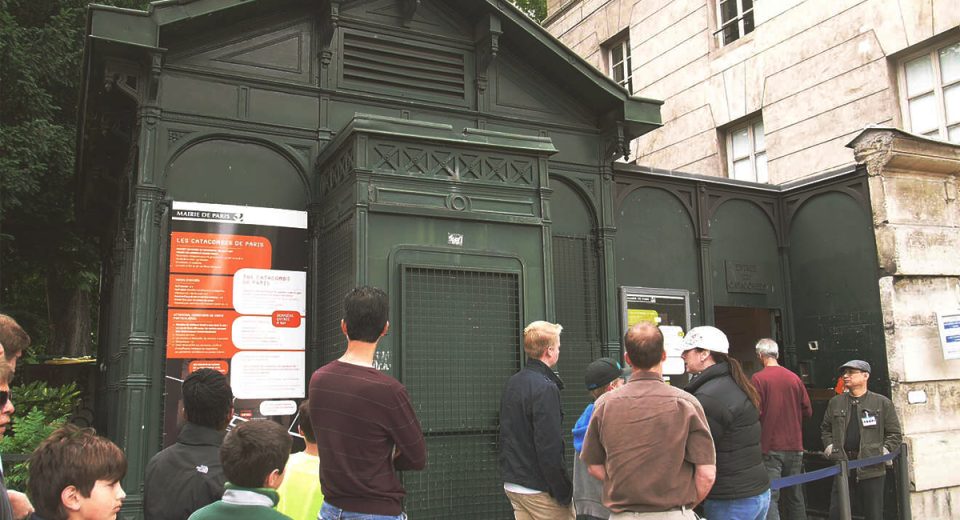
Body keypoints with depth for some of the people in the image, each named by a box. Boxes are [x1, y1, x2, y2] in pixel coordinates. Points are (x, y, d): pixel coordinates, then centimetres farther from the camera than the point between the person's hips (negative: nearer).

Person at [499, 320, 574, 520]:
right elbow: (550, 447, -22)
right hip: (539, 489, -8)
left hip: (512, 485, 8)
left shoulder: (512, 383, 10)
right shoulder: (545, 388, -18)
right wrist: (563, 493, -15)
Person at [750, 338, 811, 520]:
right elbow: (807, 411, 8)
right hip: (794, 446, 5)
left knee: (770, 497, -4)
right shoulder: (794, 378, 4)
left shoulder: (758, 379, -10)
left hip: (770, 447, -5)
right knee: (795, 497, 16)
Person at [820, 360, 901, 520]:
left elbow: (894, 433, 5)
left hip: (871, 468, -2)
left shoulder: (882, 403, 3)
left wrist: (884, 452, -6)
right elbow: (825, 429, 19)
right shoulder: (835, 402, 11)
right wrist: (829, 447, 5)